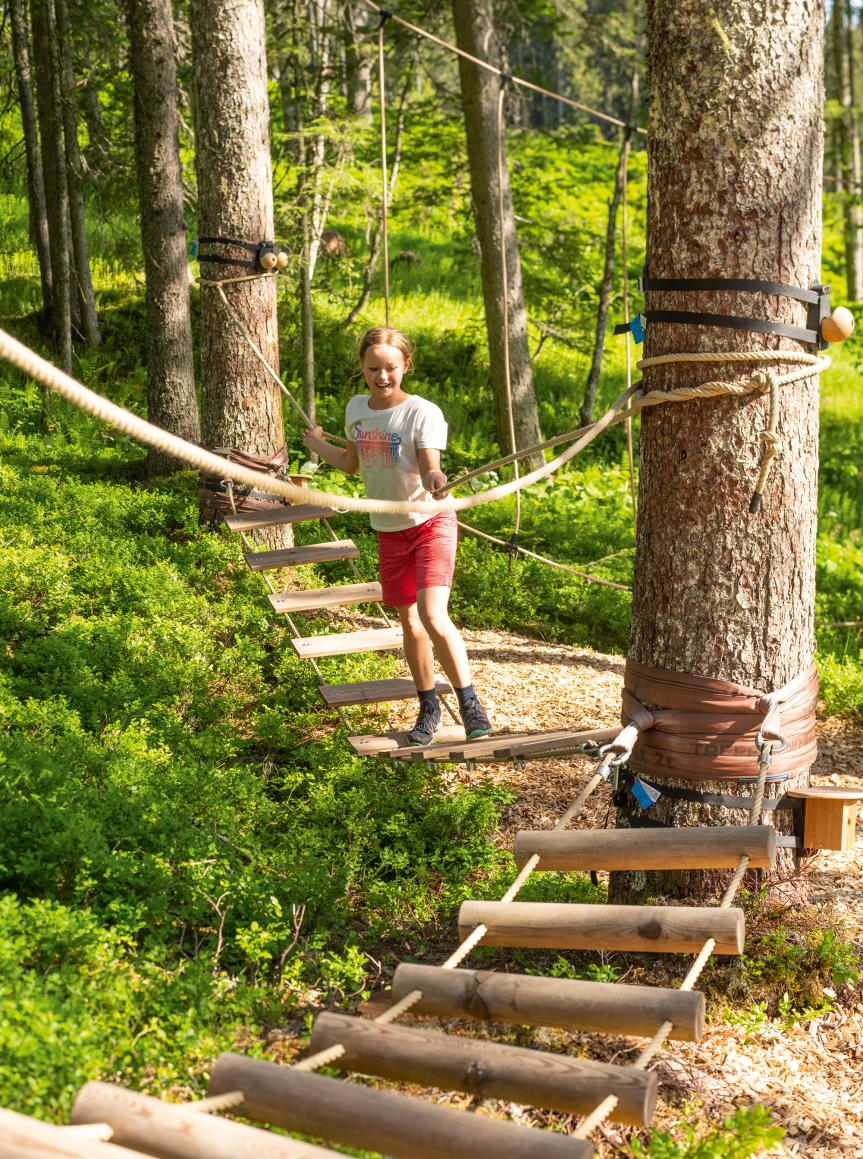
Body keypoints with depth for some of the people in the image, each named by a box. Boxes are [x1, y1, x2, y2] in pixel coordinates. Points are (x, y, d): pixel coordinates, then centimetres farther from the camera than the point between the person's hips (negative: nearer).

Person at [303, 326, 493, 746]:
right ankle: (428, 707, 27)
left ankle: (470, 704, -7)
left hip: (430, 523, -6)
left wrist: (435, 482, -48)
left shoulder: (423, 413, -16)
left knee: (433, 617, -21)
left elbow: (430, 468, -26)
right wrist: (317, 445, 32)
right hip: (389, 530, 6)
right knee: (409, 621, 12)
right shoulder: (356, 409, 2)